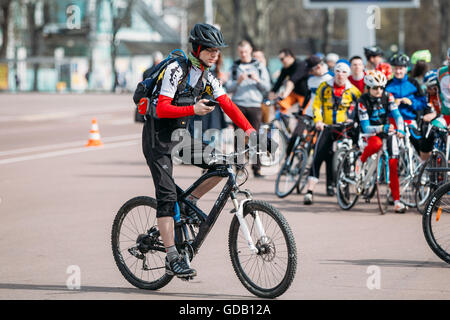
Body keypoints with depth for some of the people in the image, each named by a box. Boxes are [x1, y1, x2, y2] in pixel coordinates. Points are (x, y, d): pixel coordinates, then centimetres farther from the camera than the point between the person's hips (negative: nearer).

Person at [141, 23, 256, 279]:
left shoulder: (207, 76, 4)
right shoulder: (176, 70, -18)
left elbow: (228, 105, 1)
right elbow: (162, 109, -24)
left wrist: (248, 129, -12)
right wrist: (193, 109, -34)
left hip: (181, 133, 7)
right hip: (158, 135, -7)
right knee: (167, 195, -14)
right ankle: (173, 259, -16)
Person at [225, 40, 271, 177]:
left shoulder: (259, 66, 13)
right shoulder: (235, 67, 14)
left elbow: (267, 87, 8)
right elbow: (228, 88, 7)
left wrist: (258, 80, -10)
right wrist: (238, 82, -11)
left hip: (254, 105, -1)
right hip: (238, 105, 1)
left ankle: (257, 168, -3)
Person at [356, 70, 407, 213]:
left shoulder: (388, 97, -8)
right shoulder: (363, 101, -17)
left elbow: (397, 115, -13)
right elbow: (366, 128, -20)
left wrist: (400, 129, -33)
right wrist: (383, 128, -36)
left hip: (389, 131, 3)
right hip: (372, 132, -3)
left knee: (393, 165, -7)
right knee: (376, 144, -40)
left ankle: (397, 201, -1)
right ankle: (361, 160, -8)